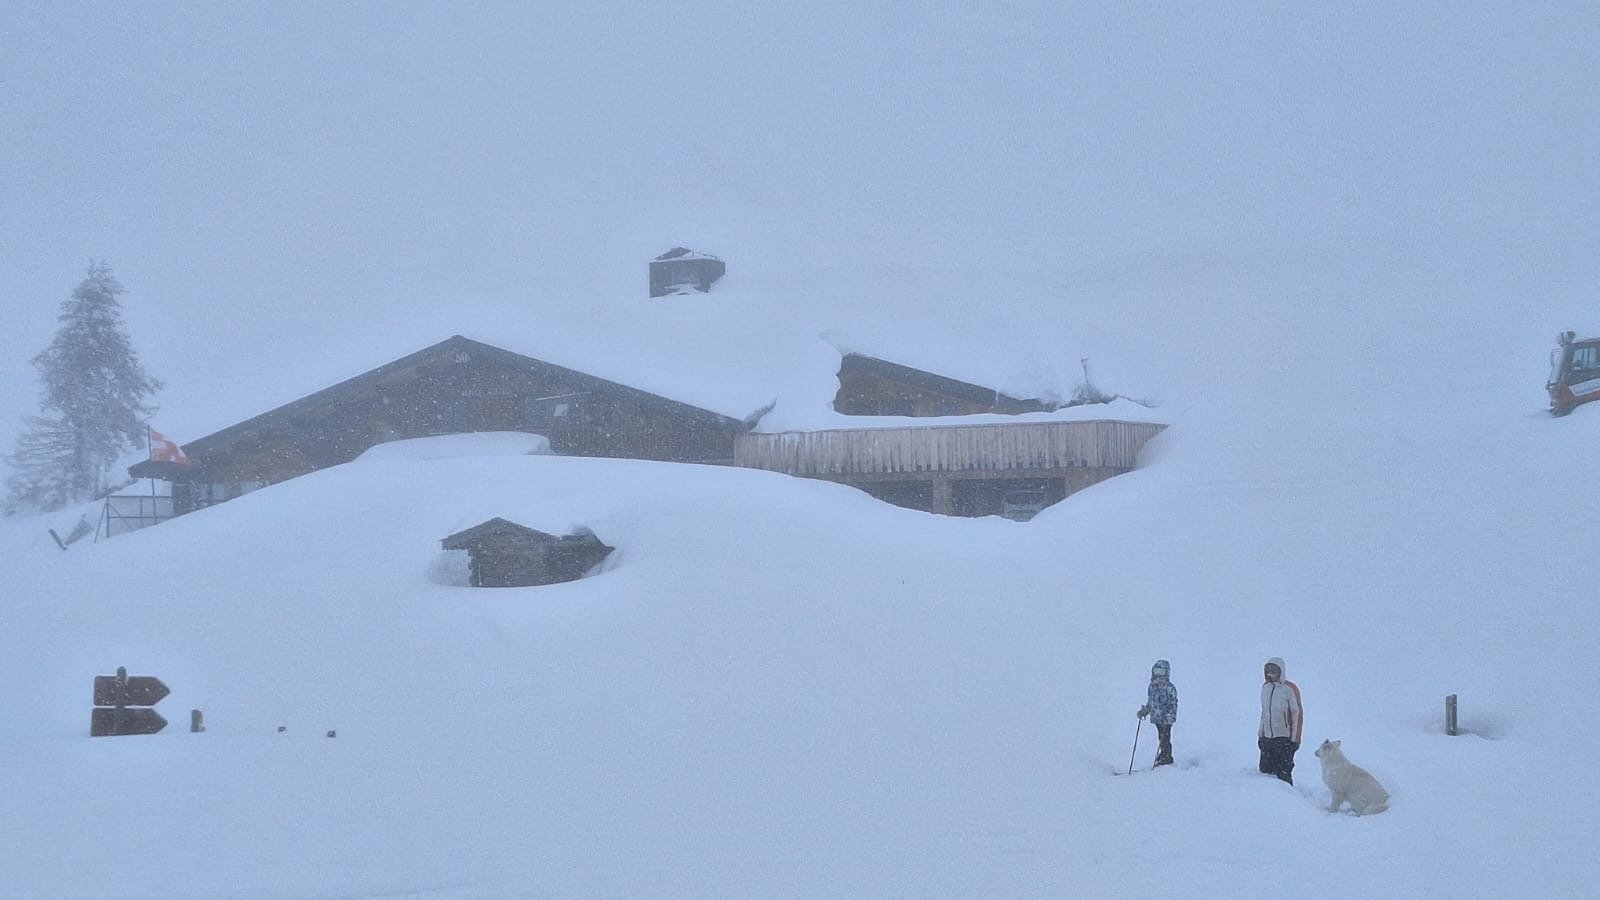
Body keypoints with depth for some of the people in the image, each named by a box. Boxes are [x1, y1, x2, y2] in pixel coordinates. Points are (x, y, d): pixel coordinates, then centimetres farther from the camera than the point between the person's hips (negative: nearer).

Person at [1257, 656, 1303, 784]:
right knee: (1265, 771, 6)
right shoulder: (1265, 687, 8)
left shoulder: (1290, 688, -9)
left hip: (1284, 739, -6)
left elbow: (1297, 714, -8)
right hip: (1267, 738, 6)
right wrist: (1260, 735, 16)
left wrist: (1295, 739, -11)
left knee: (1283, 774, -8)